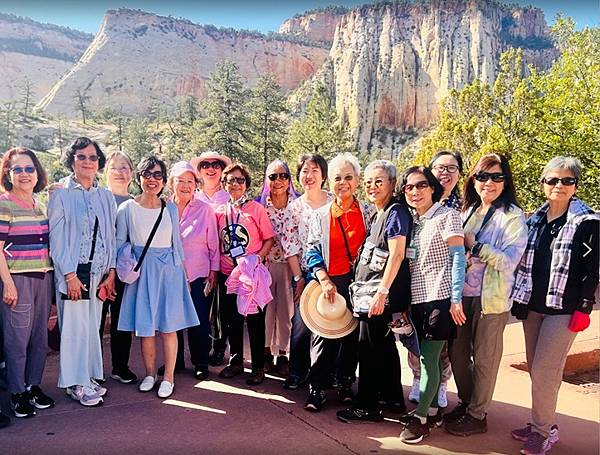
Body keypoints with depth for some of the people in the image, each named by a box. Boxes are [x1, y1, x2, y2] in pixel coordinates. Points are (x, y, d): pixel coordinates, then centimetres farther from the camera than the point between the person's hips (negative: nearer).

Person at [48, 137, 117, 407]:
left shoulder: (106, 196, 10)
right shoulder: (61, 194, -3)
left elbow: (110, 235, 10)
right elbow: (57, 237, -7)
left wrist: (111, 272, 3)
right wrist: (70, 274, -13)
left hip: (99, 271, 5)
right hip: (73, 270, -4)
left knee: (93, 325, 11)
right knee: (75, 325, 0)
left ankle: (89, 377, 24)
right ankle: (76, 383, 14)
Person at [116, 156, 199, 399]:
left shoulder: (170, 208, 6)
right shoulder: (127, 209, 0)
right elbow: (120, 242, 4)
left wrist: (182, 271, 12)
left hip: (169, 270, 1)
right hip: (141, 272, -1)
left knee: (169, 326, 2)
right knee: (145, 327, 5)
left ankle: (168, 377, 14)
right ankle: (150, 374, 24)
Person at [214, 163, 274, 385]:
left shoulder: (256, 208, -4)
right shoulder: (220, 211, 7)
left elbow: (269, 239, -3)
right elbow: (217, 243, 13)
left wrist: (258, 257, -17)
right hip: (227, 273, 4)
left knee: (255, 320, 4)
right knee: (230, 319, 13)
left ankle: (258, 366, 16)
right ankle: (235, 361, 30)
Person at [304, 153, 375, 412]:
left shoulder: (369, 213, 4)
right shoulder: (321, 215, 5)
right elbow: (312, 252, 0)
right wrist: (325, 281, -12)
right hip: (330, 283, -1)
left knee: (354, 334, 10)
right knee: (325, 336, -1)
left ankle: (345, 384, 27)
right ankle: (317, 389, 10)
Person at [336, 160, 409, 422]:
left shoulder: (396, 212, -12)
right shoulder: (378, 214, 16)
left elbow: (397, 255, -20)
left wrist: (381, 291, -25)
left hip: (379, 293, -10)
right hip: (369, 291, 10)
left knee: (369, 348, -1)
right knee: (384, 346, 17)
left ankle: (366, 406, 10)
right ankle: (393, 398, 30)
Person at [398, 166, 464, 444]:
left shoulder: (446, 216, -5)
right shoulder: (411, 221, 13)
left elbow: (458, 257, -10)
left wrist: (456, 299, -16)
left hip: (439, 297, -6)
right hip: (417, 298, 6)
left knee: (428, 358, -5)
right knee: (428, 357, 12)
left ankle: (421, 416, 6)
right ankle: (433, 411, 24)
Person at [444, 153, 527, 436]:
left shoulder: (513, 216, -10)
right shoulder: (468, 211, 9)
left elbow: (509, 261, -19)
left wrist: (473, 245, -19)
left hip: (491, 298, -6)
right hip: (462, 294, 6)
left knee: (484, 359, 8)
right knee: (457, 352, 14)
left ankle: (477, 415, 24)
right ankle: (465, 403, 34)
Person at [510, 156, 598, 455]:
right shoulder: (534, 219, 10)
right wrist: (519, 299, 12)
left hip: (563, 308, -6)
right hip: (532, 305, 6)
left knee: (544, 372, -5)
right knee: (535, 369, 11)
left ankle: (544, 430, 11)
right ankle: (543, 423, 25)